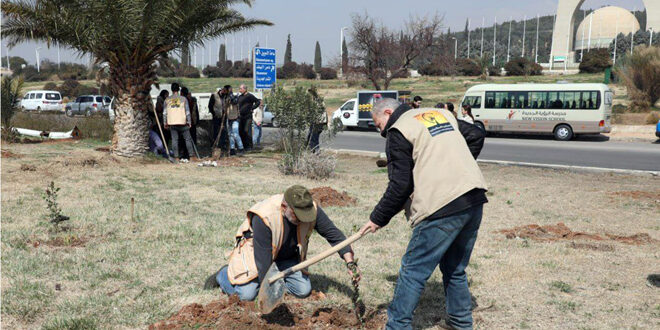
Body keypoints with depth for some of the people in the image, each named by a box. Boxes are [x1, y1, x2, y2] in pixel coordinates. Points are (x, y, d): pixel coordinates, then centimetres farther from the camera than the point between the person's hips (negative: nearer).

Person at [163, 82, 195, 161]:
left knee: (174, 139, 5)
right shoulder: (183, 99, -1)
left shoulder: (167, 100, 4)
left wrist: (165, 123, 13)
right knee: (188, 138, 5)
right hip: (182, 122, -2)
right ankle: (191, 154, 4)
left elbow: (164, 113, 6)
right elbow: (187, 112, 0)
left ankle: (176, 156, 4)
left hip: (172, 123, 2)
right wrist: (189, 122, 6)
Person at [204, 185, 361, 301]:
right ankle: (223, 274, 13)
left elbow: (334, 235, -18)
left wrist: (350, 262, -28)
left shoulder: (312, 210, -26)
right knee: (247, 294, -19)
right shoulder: (264, 217, -39)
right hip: (256, 249, -4)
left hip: (288, 254, 5)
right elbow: (263, 257, -35)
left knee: (304, 290, -8)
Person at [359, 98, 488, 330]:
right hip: (475, 201, 8)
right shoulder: (443, 114, 21)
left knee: (413, 272, 2)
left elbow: (400, 185, -9)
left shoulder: (399, 131, -2)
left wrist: (378, 219, 1)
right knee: (455, 270, 21)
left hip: (442, 208, -8)